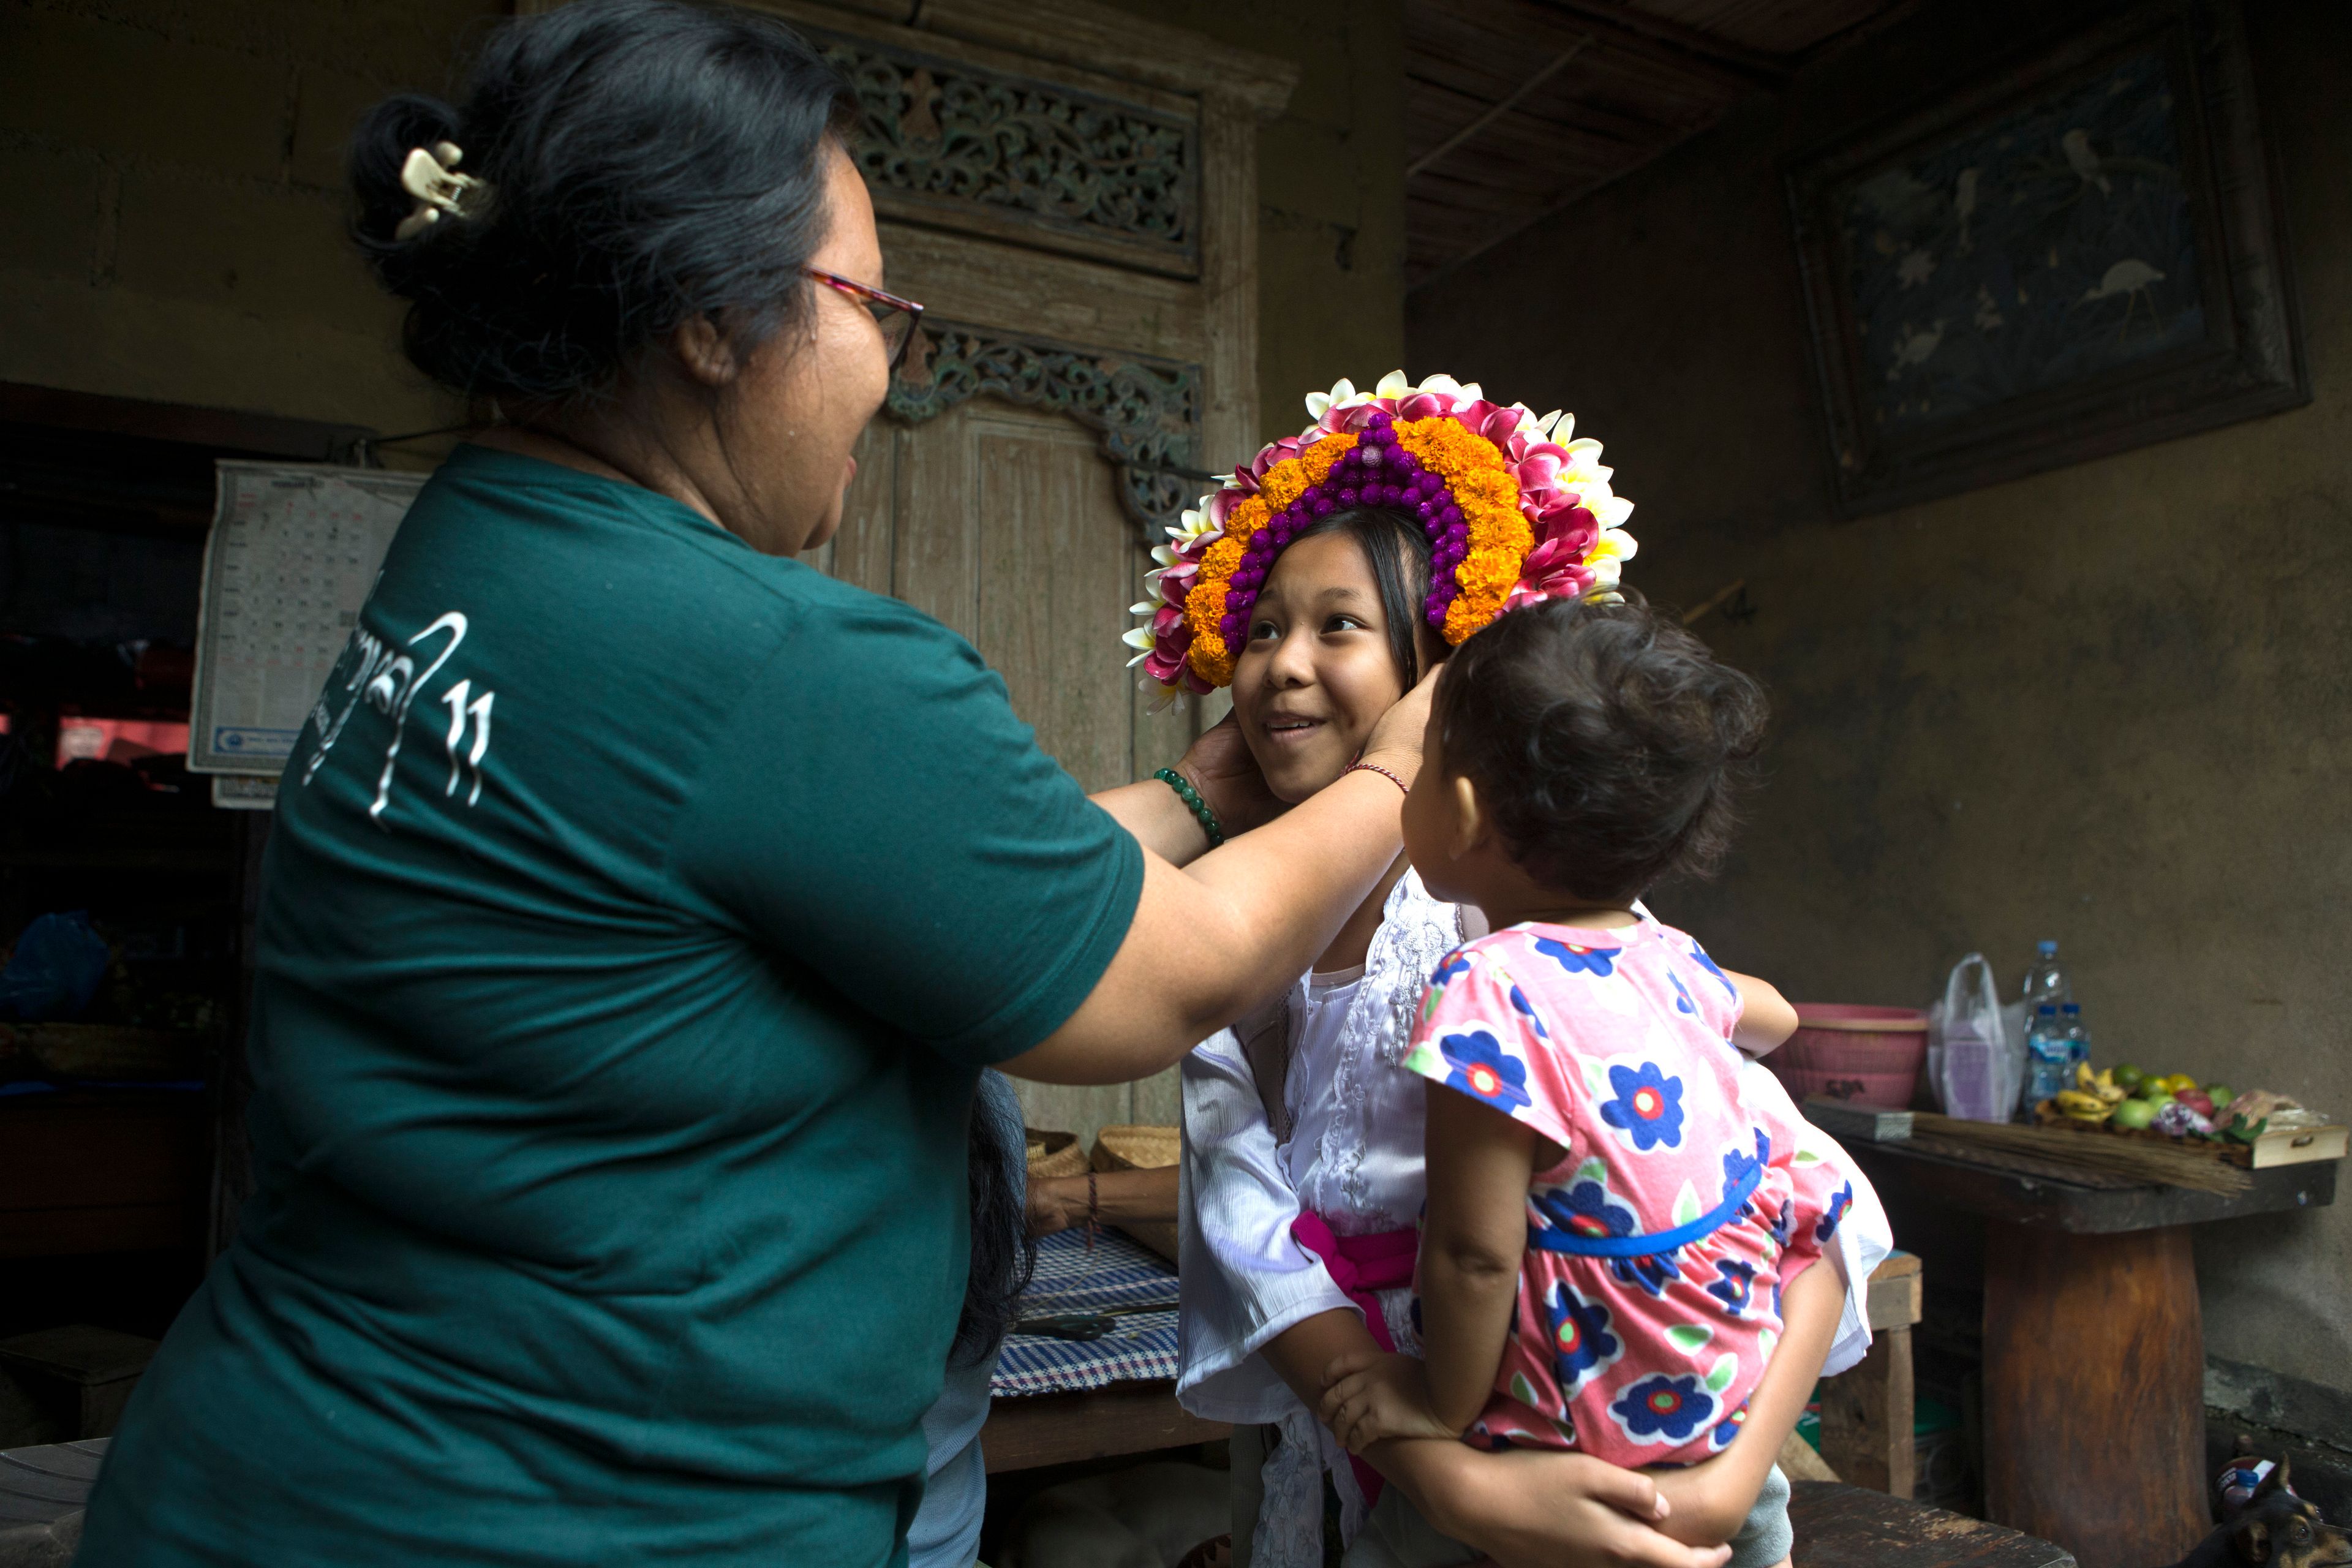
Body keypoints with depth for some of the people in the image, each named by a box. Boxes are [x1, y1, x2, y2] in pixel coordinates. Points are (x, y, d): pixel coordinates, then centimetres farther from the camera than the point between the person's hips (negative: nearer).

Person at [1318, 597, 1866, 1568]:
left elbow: (1474, 1254, -21)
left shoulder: (1491, 991, -23)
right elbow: (1772, 1016, 23)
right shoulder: (1670, 960, -1)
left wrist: (1441, 1405, -6)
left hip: (1593, 1446, -6)